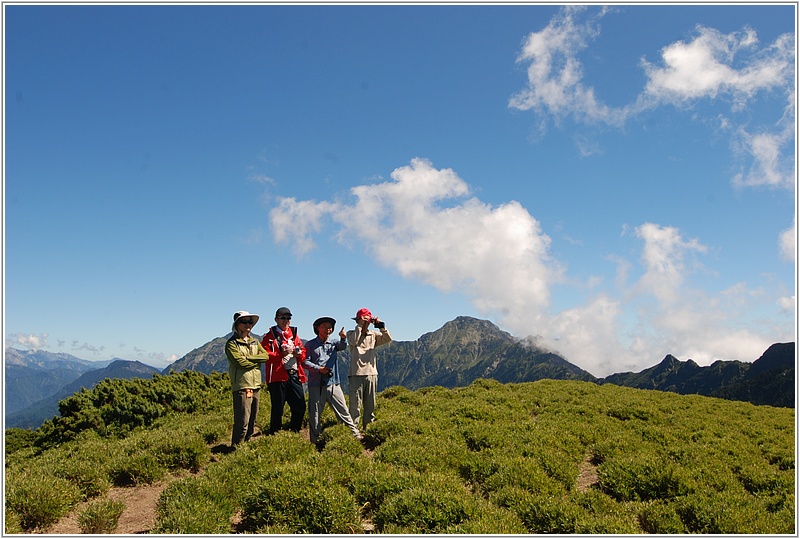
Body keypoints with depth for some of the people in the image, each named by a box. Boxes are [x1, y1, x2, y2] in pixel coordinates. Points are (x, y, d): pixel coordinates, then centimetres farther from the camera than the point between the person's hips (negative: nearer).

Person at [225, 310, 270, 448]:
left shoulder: (254, 341, 18)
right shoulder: (231, 343, -3)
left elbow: (265, 355, 3)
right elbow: (241, 362, -16)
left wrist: (248, 358, -10)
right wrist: (257, 361, -1)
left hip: (256, 385, 7)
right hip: (241, 386, -7)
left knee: (252, 420, 12)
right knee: (242, 421, -10)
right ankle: (236, 447, -1)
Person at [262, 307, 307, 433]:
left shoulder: (294, 334, 21)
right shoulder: (270, 337, 3)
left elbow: (303, 354, 19)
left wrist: (299, 353, -3)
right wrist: (281, 354, -21)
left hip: (295, 375, 5)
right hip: (278, 376, -5)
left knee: (300, 406, 5)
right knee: (278, 409, -1)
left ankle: (294, 433, 20)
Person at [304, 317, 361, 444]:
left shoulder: (332, 344, 15)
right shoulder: (310, 345, 5)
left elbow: (342, 346, -6)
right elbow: (305, 362, -3)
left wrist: (343, 338, -27)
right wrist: (319, 369, -15)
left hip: (333, 384, 3)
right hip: (316, 385, -3)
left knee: (343, 411, 4)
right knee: (314, 415, 4)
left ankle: (356, 436, 8)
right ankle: (314, 442, 16)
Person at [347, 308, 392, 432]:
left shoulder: (373, 335, 13)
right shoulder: (351, 333, 3)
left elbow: (388, 339, 1)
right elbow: (353, 341, -18)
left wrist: (381, 326, -11)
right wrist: (360, 326, -16)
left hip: (372, 374, 4)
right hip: (356, 374, -4)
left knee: (370, 405, 11)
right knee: (355, 405, -5)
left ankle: (367, 428, 21)